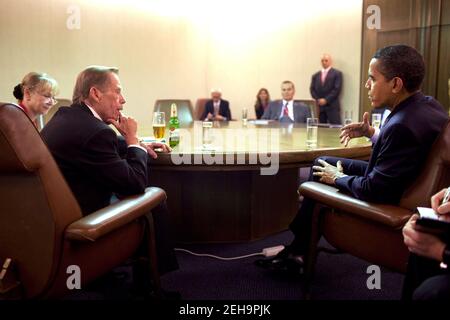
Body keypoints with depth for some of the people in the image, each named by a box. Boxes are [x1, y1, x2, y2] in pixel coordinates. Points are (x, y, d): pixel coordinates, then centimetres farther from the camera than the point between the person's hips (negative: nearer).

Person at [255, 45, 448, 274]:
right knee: (322, 163, 13)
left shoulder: (402, 126, -33)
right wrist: (372, 133, 1)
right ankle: (298, 248, 22)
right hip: (402, 184, 9)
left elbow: (372, 190, -28)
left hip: (388, 203, -9)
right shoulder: (429, 104, -4)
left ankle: (299, 251, 28)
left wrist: (339, 178, -10)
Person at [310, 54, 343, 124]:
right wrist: (318, 100, -7)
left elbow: (337, 89, -6)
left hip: (332, 106, -4)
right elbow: (312, 89, 10)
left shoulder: (337, 73, 3)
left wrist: (326, 100, -12)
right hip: (319, 106, 4)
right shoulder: (315, 75, 16)